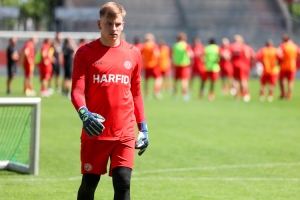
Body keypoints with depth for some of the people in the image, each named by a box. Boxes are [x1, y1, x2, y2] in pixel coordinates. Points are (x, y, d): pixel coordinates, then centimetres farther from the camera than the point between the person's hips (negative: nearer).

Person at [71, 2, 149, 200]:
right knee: (89, 183, 7)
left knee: (123, 183, -7)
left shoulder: (133, 53, 8)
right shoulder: (85, 53, -1)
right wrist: (84, 113, -27)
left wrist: (143, 127, 12)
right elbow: (77, 90, -7)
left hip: (125, 133, 1)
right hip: (95, 132, -1)